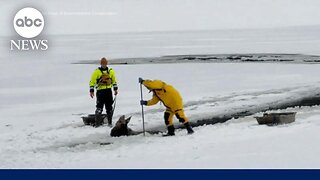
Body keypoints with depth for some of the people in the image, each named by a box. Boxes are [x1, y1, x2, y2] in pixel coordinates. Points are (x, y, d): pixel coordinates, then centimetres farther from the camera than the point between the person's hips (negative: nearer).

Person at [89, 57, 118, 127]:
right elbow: (92, 81, -1)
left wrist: (115, 89, 16)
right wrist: (91, 91, -7)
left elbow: (114, 80, 21)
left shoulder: (111, 71, 11)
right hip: (100, 91, -3)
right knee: (99, 107, -8)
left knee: (109, 107, 7)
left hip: (108, 91, 4)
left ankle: (110, 122, 16)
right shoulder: (96, 72, -1)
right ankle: (98, 122, -4)